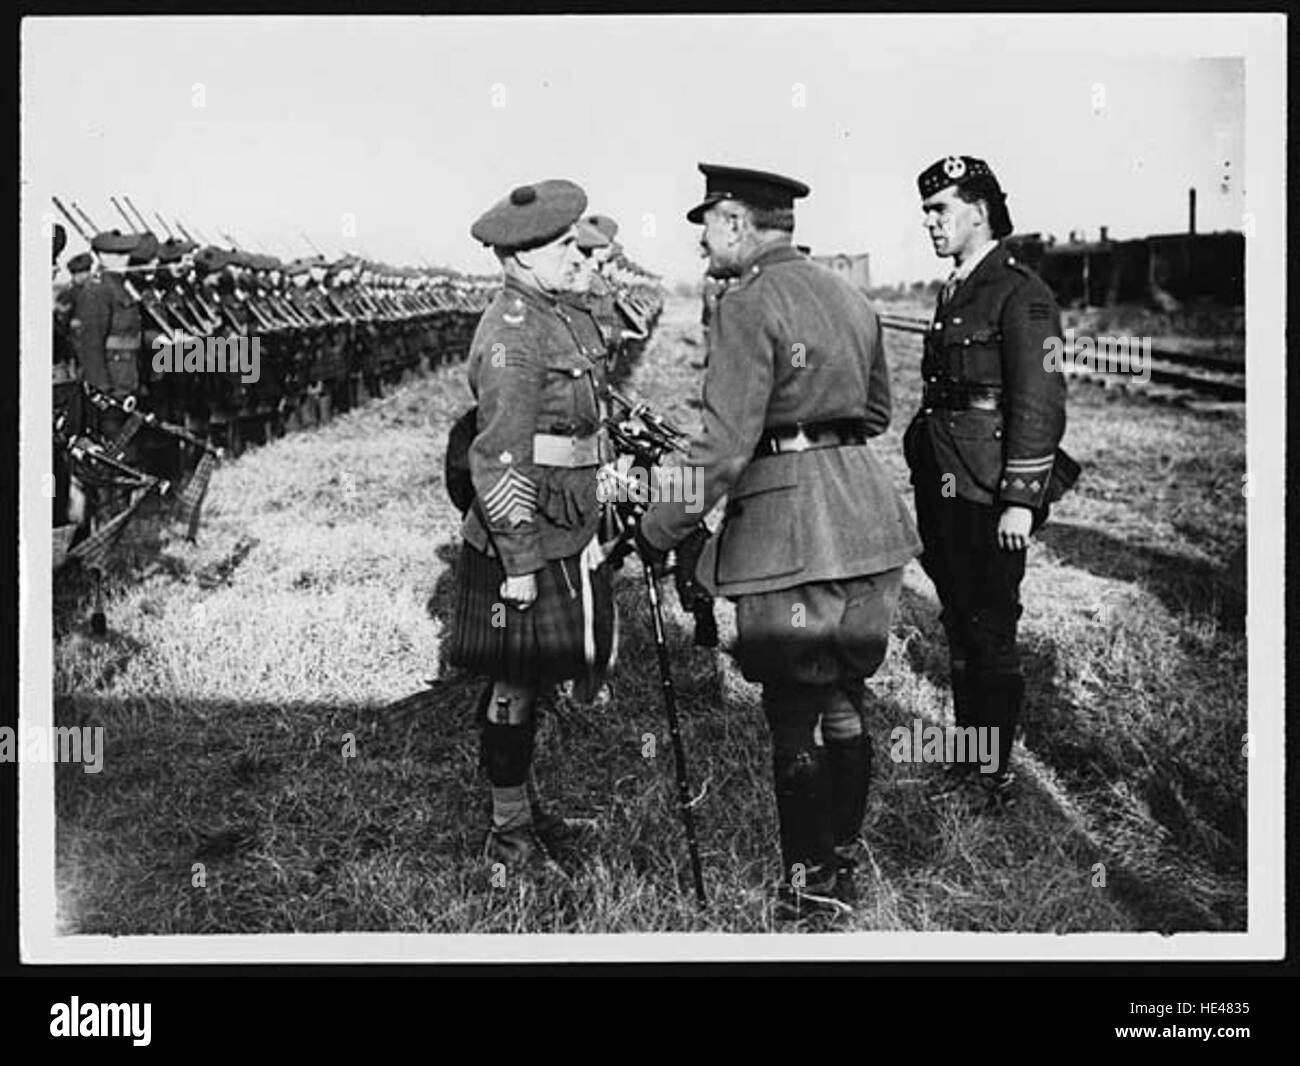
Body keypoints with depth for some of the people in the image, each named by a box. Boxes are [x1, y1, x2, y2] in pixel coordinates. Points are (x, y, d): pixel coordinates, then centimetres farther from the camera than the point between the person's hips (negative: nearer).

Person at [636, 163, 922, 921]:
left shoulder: (747, 306, -12)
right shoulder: (848, 297, 13)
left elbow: (726, 445, -19)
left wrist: (664, 528, -11)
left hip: (791, 527, -8)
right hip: (866, 510, 8)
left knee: (795, 718, 1)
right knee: (845, 705, 17)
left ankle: (809, 891, 9)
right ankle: (843, 866, 28)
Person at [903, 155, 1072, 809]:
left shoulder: (1020, 295, -11)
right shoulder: (954, 294, 16)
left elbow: (1040, 405, -16)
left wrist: (1019, 501, -20)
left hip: (990, 498, -9)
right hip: (945, 488, 9)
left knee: (990, 632, -1)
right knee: (959, 628, 14)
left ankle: (999, 771, 11)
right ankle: (967, 758, 25)